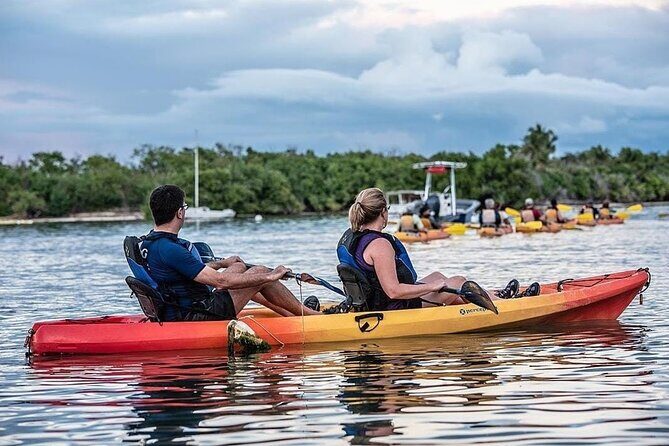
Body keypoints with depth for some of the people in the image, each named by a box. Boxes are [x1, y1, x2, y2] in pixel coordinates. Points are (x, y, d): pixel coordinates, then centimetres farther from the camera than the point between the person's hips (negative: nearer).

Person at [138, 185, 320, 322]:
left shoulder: (149, 242, 5)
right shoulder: (170, 250, -26)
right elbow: (221, 281, -26)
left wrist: (222, 263, 36)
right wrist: (271, 276, -17)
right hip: (196, 318, -10)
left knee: (239, 267, 23)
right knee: (260, 272, -1)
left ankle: (290, 313, 32)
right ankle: (311, 314, 17)